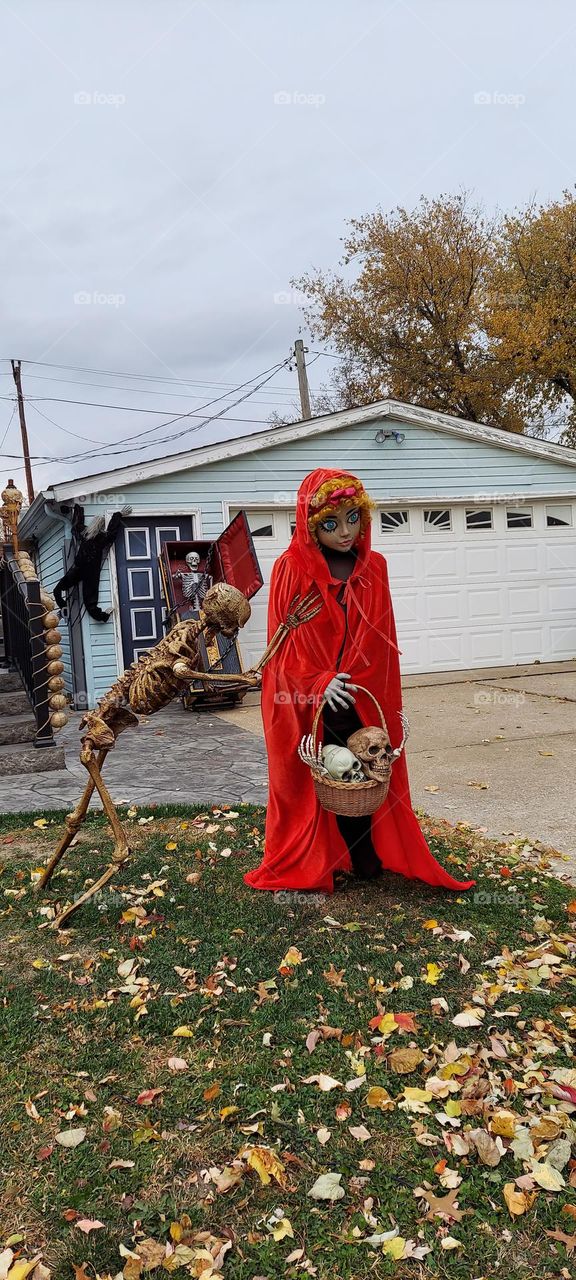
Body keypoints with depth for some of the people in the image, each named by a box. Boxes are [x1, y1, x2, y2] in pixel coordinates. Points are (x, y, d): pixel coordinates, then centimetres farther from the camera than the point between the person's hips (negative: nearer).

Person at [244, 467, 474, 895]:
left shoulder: (374, 567, 4)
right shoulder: (291, 569, -7)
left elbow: (384, 642, 8)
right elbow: (281, 643, -6)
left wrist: (394, 704, 8)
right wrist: (317, 683, -19)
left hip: (365, 703, 3)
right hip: (309, 706, -3)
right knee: (314, 786, 6)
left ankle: (367, 861, 25)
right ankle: (310, 865, 23)